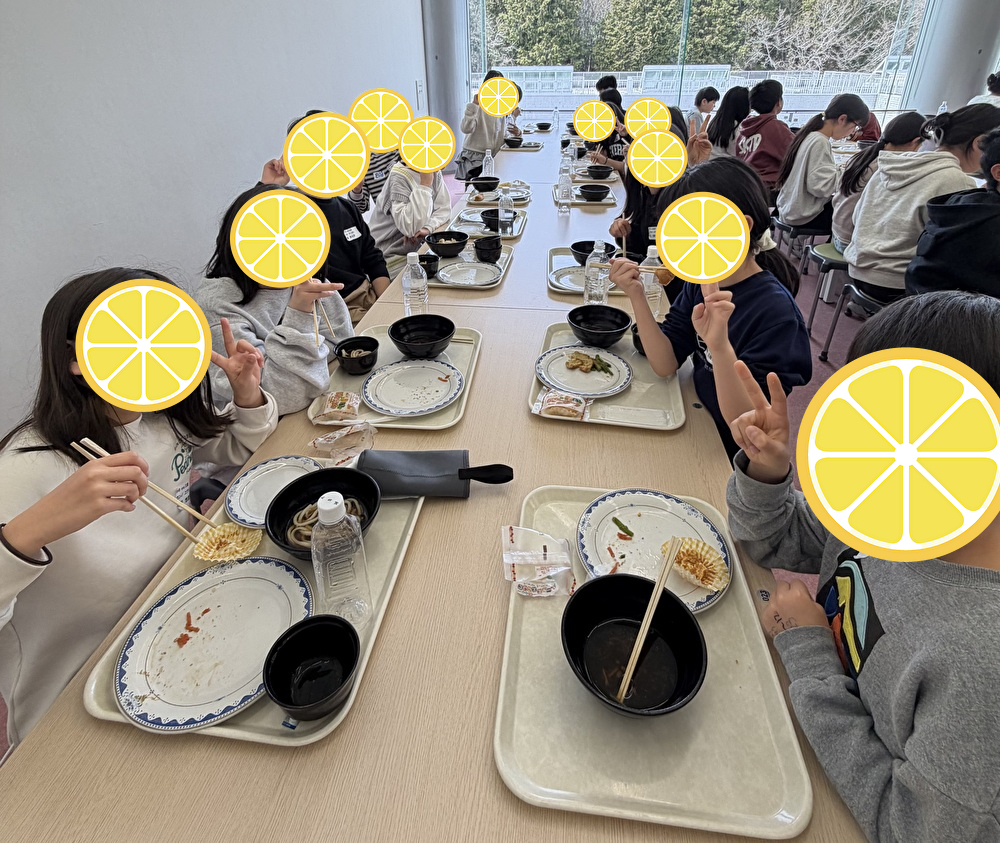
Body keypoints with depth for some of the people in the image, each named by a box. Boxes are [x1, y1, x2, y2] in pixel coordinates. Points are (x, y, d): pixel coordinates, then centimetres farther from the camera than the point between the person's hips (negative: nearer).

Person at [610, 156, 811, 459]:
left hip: (733, 458, -6)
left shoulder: (775, 311, -25)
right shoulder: (699, 281, -4)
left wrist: (720, 346, -42)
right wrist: (636, 296, -18)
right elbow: (666, 365, -7)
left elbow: (745, 423, -27)